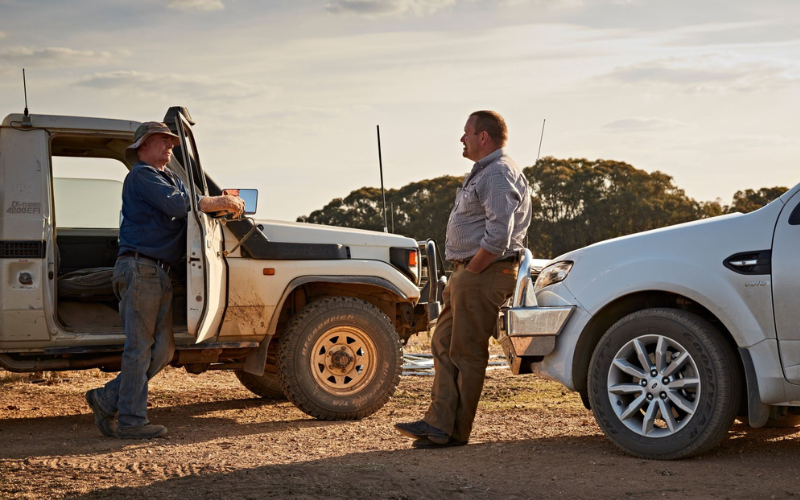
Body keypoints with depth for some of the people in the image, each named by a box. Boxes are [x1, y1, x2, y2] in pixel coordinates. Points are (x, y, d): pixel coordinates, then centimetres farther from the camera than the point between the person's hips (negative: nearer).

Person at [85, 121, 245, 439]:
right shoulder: (141, 174, -6)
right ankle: (131, 421, -4)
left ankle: (107, 400, 12)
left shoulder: (169, 178, 25)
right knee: (140, 348, -8)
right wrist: (219, 203, -11)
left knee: (163, 350, 6)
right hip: (140, 267, -9)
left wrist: (227, 204, -2)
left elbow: (192, 203, 18)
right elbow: (177, 204, -19)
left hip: (160, 274, 9)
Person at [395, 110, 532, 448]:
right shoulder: (483, 172, 20)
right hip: (468, 272, 11)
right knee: (444, 344, 10)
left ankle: (456, 432, 2)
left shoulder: (499, 174, -15)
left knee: (467, 353, -5)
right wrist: (460, 275, 16)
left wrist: (470, 272, -18)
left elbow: (498, 237, -24)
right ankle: (439, 422, 11)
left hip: (485, 274, -11)